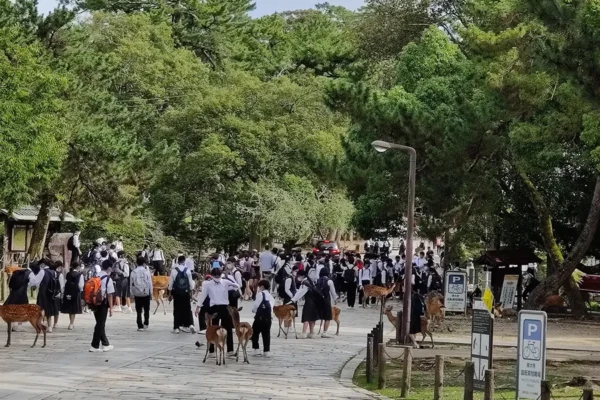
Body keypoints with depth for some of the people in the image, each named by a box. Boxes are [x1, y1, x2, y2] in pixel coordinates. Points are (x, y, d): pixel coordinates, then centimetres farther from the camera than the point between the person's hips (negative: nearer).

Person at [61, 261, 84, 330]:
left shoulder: (68, 274, 5)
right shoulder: (80, 275, -6)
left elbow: (65, 283, 1)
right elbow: (81, 285, -10)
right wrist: (80, 290, 8)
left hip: (68, 293, 4)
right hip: (76, 293, -4)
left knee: (70, 308, 14)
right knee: (74, 309, 3)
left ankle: (72, 323, 26)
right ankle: (71, 324, -3)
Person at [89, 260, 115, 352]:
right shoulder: (108, 279, -10)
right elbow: (109, 295, -11)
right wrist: (111, 308, -5)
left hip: (95, 303, 6)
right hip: (103, 304, -6)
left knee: (100, 324, 15)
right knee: (100, 324, -1)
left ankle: (105, 344, 24)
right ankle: (95, 346, -2)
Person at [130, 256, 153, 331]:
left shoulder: (133, 272, -2)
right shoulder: (146, 271, -6)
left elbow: (131, 284, 0)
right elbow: (150, 283, -4)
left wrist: (133, 294, 8)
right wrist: (151, 294, 4)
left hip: (137, 294, 1)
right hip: (146, 293, -1)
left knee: (139, 311, 4)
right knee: (146, 309, 14)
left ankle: (140, 326, 1)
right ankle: (146, 324, 12)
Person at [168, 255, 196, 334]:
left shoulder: (174, 270, -7)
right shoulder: (188, 271, -3)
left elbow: (171, 283, -3)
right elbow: (191, 283, 2)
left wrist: (170, 294, 4)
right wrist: (191, 292, 12)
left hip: (177, 292, -1)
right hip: (186, 292, 1)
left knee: (177, 310, 4)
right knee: (187, 309, 9)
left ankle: (176, 327, 4)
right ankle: (190, 325, -3)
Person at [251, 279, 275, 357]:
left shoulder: (260, 294, -4)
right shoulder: (270, 296, 16)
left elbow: (255, 305, -8)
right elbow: (272, 306, 10)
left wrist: (254, 310, 11)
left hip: (260, 317, -6)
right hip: (268, 318, 6)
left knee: (255, 332, 8)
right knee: (266, 334, 9)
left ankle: (256, 349, 5)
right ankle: (267, 351, 5)